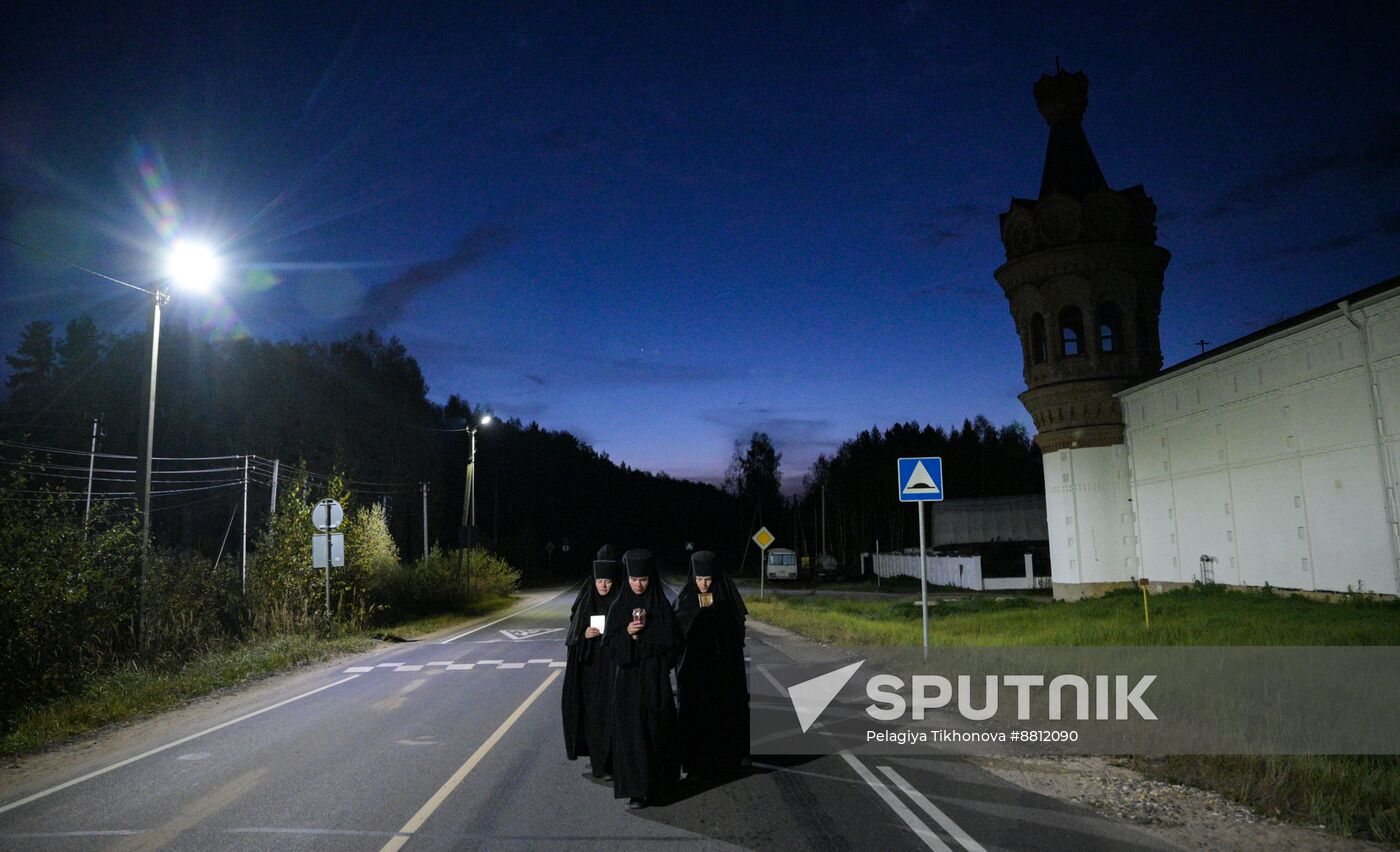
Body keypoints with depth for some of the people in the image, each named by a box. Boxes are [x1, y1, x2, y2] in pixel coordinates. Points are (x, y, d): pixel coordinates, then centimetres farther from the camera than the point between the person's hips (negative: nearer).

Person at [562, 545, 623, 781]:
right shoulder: (585, 602, 5)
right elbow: (573, 633, 8)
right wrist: (584, 634, -11)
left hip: (613, 667, -4)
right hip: (589, 667, 4)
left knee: (610, 713, -3)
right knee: (590, 711, 8)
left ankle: (609, 763, 6)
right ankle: (596, 759, 22)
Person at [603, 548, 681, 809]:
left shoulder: (662, 606, -2)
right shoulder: (619, 607, 1)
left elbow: (673, 641, -4)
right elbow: (609, 642, -2)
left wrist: (644, 632, -12)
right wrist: (627, 633, -19)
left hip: (655, 678, 0)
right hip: (628, 679, 0)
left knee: (657, 728, 7)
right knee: (631, 730, -2)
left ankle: (658, 779, 28)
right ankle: (636, 788, 5)